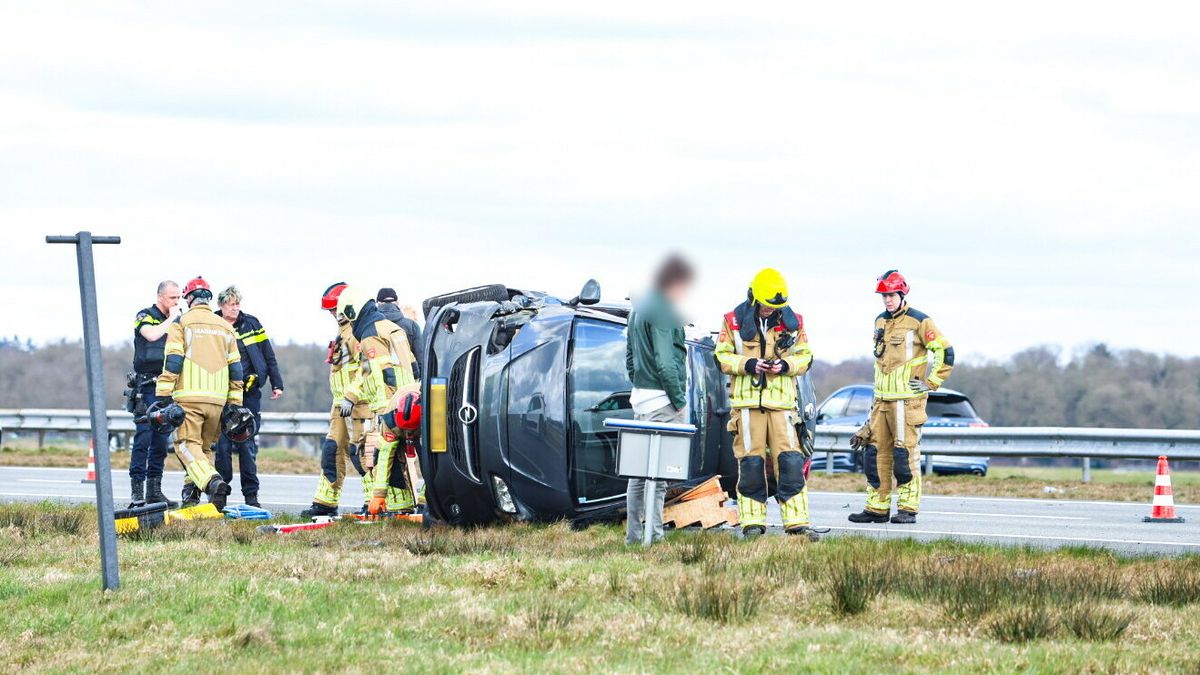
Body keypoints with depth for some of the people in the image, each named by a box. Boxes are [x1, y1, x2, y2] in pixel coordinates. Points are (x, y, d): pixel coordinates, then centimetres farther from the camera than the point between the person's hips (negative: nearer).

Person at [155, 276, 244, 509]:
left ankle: (212, 481, -29)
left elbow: (172, 361, -6)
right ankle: (191, 489, 12)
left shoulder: (182, 322, 3)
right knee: (205, 446, 18)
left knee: (187, 444, -7)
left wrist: (163, 395, -5)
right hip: (218, 399, 5)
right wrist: (235, 403, 18)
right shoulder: (224, 327, 18)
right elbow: (235, 368, 16)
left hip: (189, 397, -5)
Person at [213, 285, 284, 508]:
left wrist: (277, 384, 8)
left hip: (249, 394, 0)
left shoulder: (252, 324, 6)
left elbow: (268, 356, 10)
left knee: (247, 445, 1)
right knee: (222, 444, -2)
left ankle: (251, 495, 5)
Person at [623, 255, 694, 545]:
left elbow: (630, 356, 22)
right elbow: (665, 362, -20)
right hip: (662, 400, -10)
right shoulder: (663, 313, -14)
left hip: (641, 397, 10)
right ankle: (652, 532, -10)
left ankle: (634, 532, 13)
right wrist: (680, 401, -15)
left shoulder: (639, 309, 17)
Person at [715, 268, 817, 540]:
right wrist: (747, 364, -13)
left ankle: (796, 521, -3)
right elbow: (722, 357, 4)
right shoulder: (734, 321, 3)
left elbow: (805, 357, 11)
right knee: (750, 463, 0)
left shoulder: (792, 322, 7)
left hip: (782, 401, 1)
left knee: (790, 461, -5)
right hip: (747, 401, -1)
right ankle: (752, 522, 6)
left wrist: (785, 365, -10)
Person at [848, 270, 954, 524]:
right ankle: (877, 508, 10)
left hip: (907, 401, -7)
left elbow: (945, 352, -7)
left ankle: (908, 509, -3)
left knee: (905, 454, -7)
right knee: (876, 453, 5)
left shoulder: (919, 322, -6)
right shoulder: (880, 322, 16)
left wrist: (930, 383, -8)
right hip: (882, 400, 7)